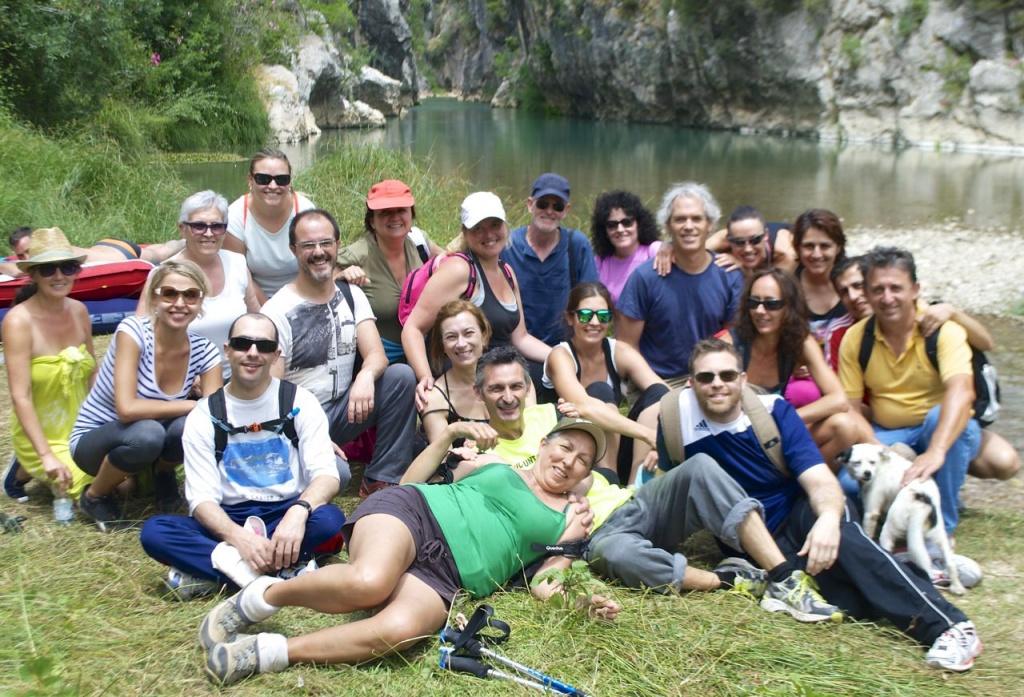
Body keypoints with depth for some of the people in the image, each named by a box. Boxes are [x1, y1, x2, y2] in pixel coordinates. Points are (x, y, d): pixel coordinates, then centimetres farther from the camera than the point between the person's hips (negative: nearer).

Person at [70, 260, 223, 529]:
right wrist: (192, 405, -27)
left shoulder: (204, 351, -11)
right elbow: (127, 408, -34)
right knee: (146, 433, -36)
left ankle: (163, 471, 7)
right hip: (93, 440, -3)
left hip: (142, 442, 3)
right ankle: (93, 497, -4)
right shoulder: (133, 331, -24)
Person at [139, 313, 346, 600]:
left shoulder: (299, 402, -1)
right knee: (154, 531, -25)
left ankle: (206, 571, -27)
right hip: (230, 521, 1)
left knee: (329, 519, -34)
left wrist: (298, 512, -35)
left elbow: (326, 475, -11)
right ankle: (284, 567, -32)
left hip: (288, 514, -1)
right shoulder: (204, 416, 1)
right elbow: (202, 497, -8)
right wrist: (239, 537, -30)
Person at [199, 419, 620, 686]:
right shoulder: (497, 465, 19)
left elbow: (545, 586, 12)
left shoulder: (567, 519, 21)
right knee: (370, 582, -39)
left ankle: (260, 654, -27)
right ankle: (263, 596, -13)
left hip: (444, 579, 1)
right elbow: (415, 477, 25)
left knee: (399, 629, -36)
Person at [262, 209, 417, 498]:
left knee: (402, 376, -20)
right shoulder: (277, 311, -11)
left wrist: (366, 376, -33)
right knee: (335, 473, -36)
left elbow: (376, 353, -8)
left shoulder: (351, 296, 5)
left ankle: (382, 481, -13)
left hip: (342, 409, 6)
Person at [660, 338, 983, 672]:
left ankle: (951, 625, -34)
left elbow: (819, 480, -18)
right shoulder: (679, 410, -8)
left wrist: (829, 516, -38)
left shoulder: (772, 410, -7)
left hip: (800, 516, 1)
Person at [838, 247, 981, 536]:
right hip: (885, 434, 2)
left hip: (943, 431, -2)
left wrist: (935, 452, -51)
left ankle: (942, 528, -21)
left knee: (942, 414, -37)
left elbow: (961, 391, -36)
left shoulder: (943, 330, -19)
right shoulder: (855, 339, -7)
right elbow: (851, 407, -6)